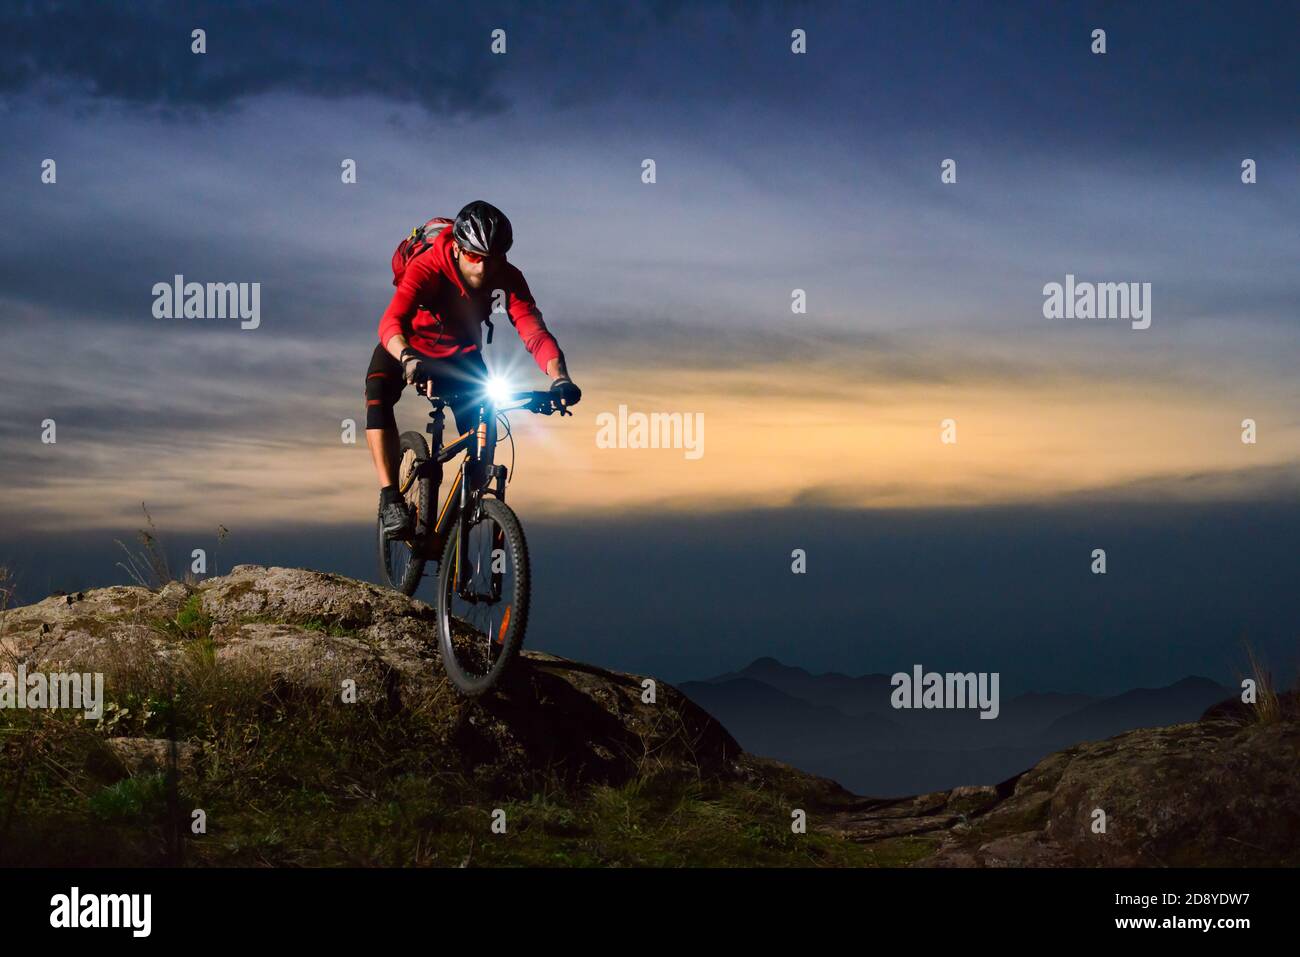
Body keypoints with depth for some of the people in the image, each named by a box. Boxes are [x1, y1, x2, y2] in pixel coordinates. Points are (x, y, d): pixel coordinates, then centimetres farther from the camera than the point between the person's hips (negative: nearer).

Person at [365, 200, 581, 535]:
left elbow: (534, 331, -37)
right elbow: (391, 322, -49)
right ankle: (390, 498, -30)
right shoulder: (427, 267, -35)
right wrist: (407, 358, -70)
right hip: (412, 346, -3)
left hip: (462, 355, 3)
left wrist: (559, 378, -55)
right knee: (378, 393, -31)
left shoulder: (507, 278, -26)